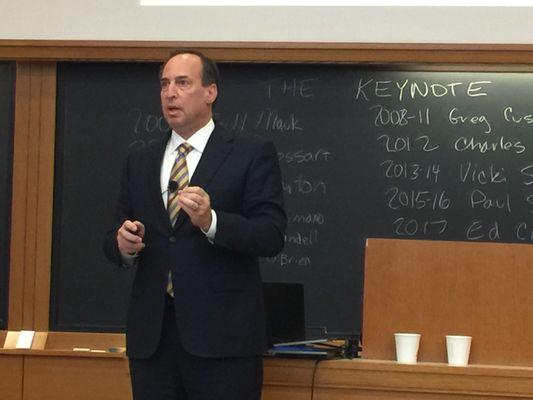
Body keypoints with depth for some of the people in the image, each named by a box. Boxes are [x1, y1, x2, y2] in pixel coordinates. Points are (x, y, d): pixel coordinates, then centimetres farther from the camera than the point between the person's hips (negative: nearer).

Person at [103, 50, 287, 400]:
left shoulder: (252, 154, 1)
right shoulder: (140, 163, 16)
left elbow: (272, 236, -7)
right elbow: (115, 242, 17)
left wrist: (211, 221, -22)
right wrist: (123, 243, -6)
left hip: (221, 334, -4)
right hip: (151, 334, 4)